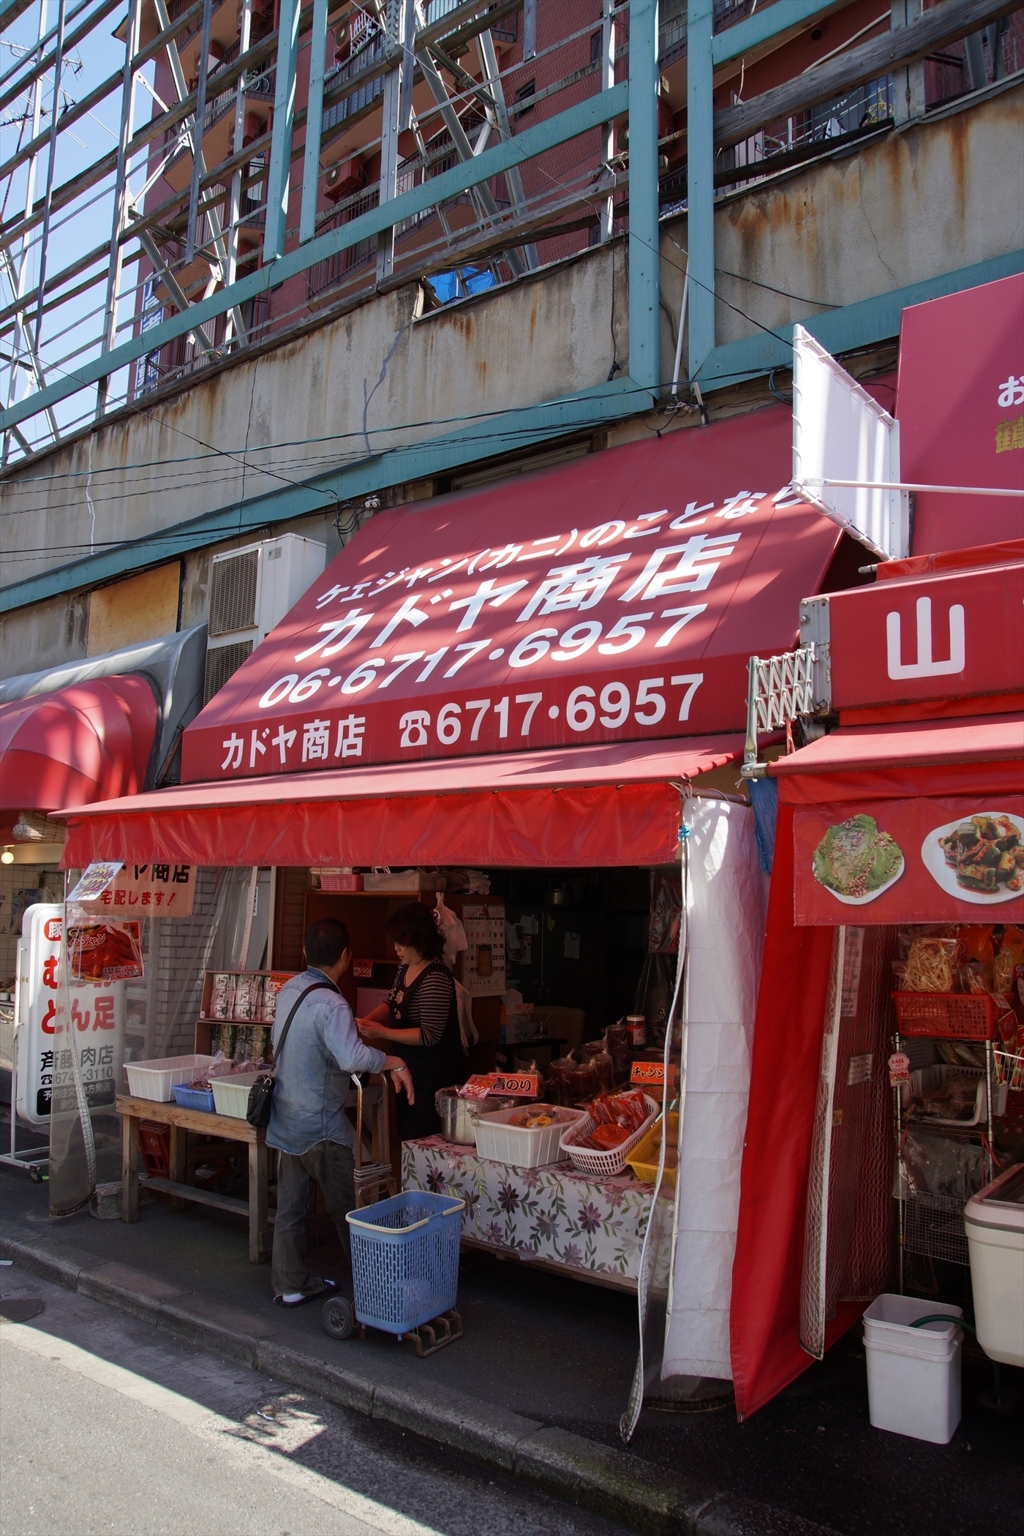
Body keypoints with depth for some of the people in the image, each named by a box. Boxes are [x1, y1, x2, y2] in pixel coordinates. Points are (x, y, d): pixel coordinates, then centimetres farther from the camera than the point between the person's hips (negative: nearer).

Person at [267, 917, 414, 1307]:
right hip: (320, 1125, -8)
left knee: (290, 1206, 15)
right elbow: (352, 1057, -42)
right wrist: (394, 1062, -28)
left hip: (287, 1117, 8)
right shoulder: (329, 1004, -25)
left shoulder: (290, 989, 2)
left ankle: (290, 1285, 24)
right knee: (347, 1209, 9)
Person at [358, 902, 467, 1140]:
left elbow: (430, 1035, -24)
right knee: (405, 1138, 19)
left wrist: (383, 1033, -24)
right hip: (411, 1069, 9)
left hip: (435, 1075, -9)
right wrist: (368, 1020, -3)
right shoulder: (405, 967, 4)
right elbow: (393, 1004, 16)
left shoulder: (435, 979, -24)